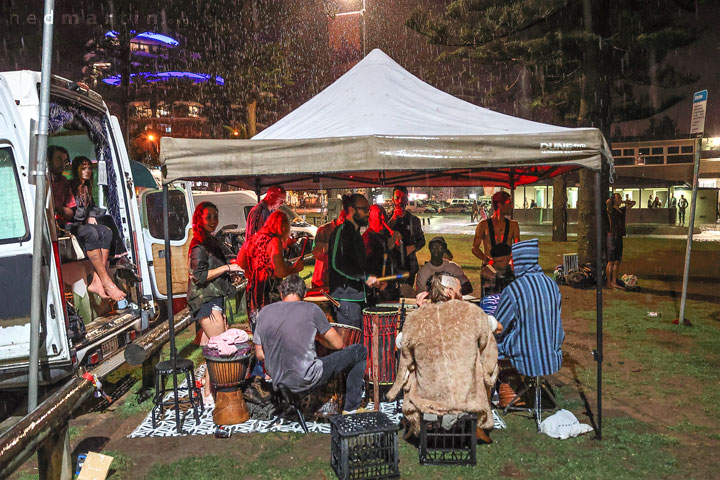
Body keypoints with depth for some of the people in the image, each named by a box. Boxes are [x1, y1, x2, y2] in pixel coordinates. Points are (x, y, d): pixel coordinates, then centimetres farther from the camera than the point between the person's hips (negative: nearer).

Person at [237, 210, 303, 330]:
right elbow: (281, 272, -17)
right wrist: (295, 268, 1)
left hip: (251, 292, 8)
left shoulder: (251, 240, 11)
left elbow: (240, 266, 14)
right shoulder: (274, 241, -11)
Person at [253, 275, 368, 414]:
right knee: (360, 351, 9)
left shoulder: (264, 312, 3)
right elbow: (338, 344, -4)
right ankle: (351, 410, 15)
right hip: (305, 381, -6)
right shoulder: (311, 309, -8)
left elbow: (259, 355, 7)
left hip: (278, 380, 6)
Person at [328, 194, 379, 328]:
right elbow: (337, 263, -21)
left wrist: (371, 279, 15)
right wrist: (365, 277, -20)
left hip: (358, 296, 9)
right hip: (346, 298, -9)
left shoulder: (356, 233, 20)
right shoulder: (341, 231, -11)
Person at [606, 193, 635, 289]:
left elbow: (633, 203, 27)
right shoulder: (611, 210, -7)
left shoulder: (622, 209, 13)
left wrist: (622, 201, 13)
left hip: (619, 236, 7)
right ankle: (609, 283, 3)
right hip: (612, 236, -7)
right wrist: (610, 200, -5)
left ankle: (614, 282, 17)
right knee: (611, 261, -3)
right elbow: (608, 201, -27)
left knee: (617, 261, 10)